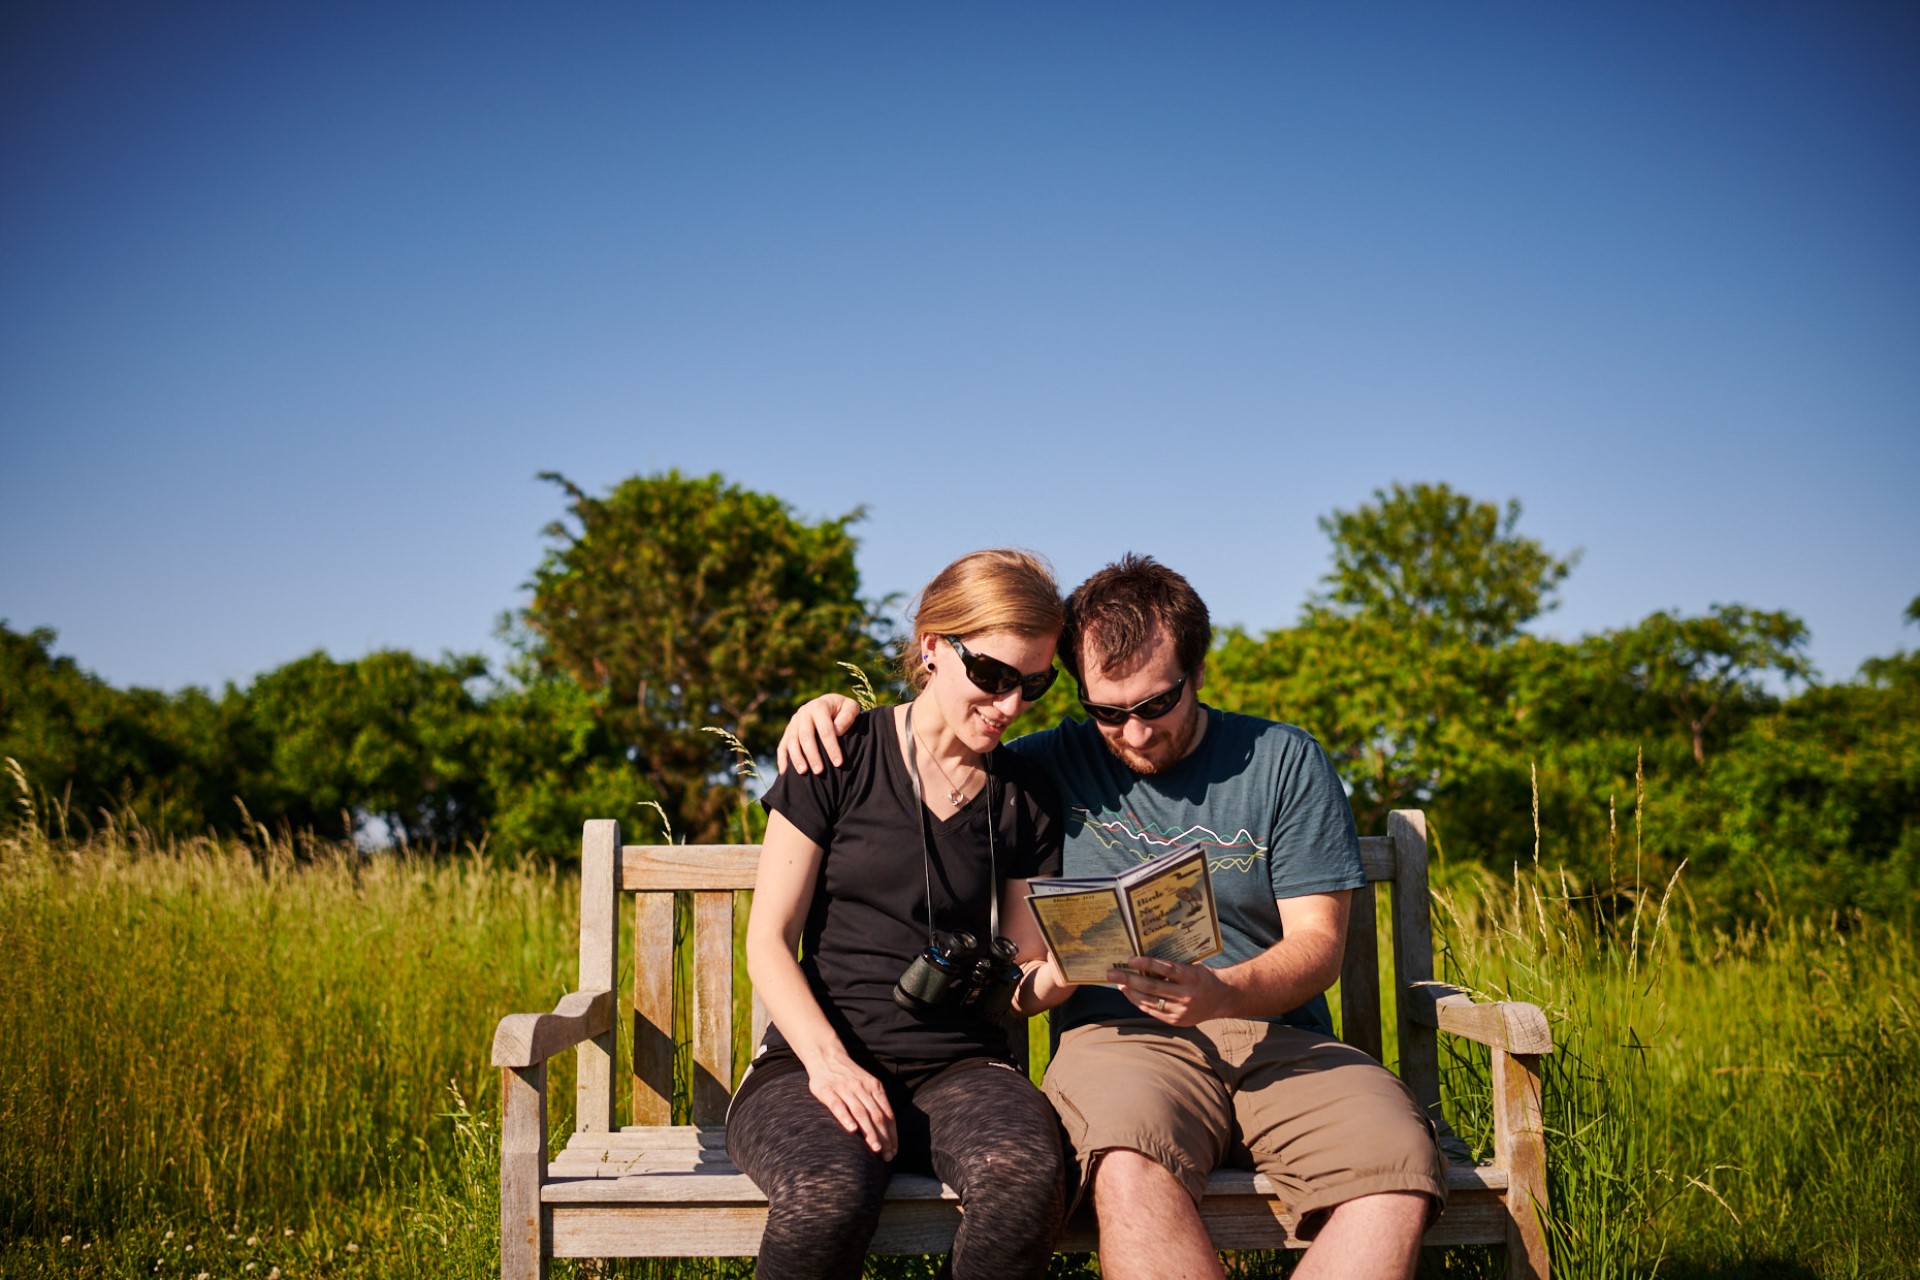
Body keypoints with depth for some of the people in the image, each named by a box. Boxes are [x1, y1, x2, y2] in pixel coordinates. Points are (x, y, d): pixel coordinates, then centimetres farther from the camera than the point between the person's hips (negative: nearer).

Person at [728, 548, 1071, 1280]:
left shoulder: (1027, 800, 12)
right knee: (827, 1196, -38)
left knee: (1026, 1179, -34)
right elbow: (769, 941, 0)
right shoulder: (838, 761, 2)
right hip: (817, 1059, -2)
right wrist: (828, 1060, -16)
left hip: (960, 1066, 3)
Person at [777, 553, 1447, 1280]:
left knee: (1399, 1166, -32)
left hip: (1278, 1037, 1)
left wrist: (1222, 994, -17)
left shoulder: (1284, 761, 10)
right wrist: (837, 710, 5)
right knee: (1130, 1169, -38)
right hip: (1120, 1037, 0)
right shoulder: (1054, 766, 13)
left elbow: (1317, 944, 4)